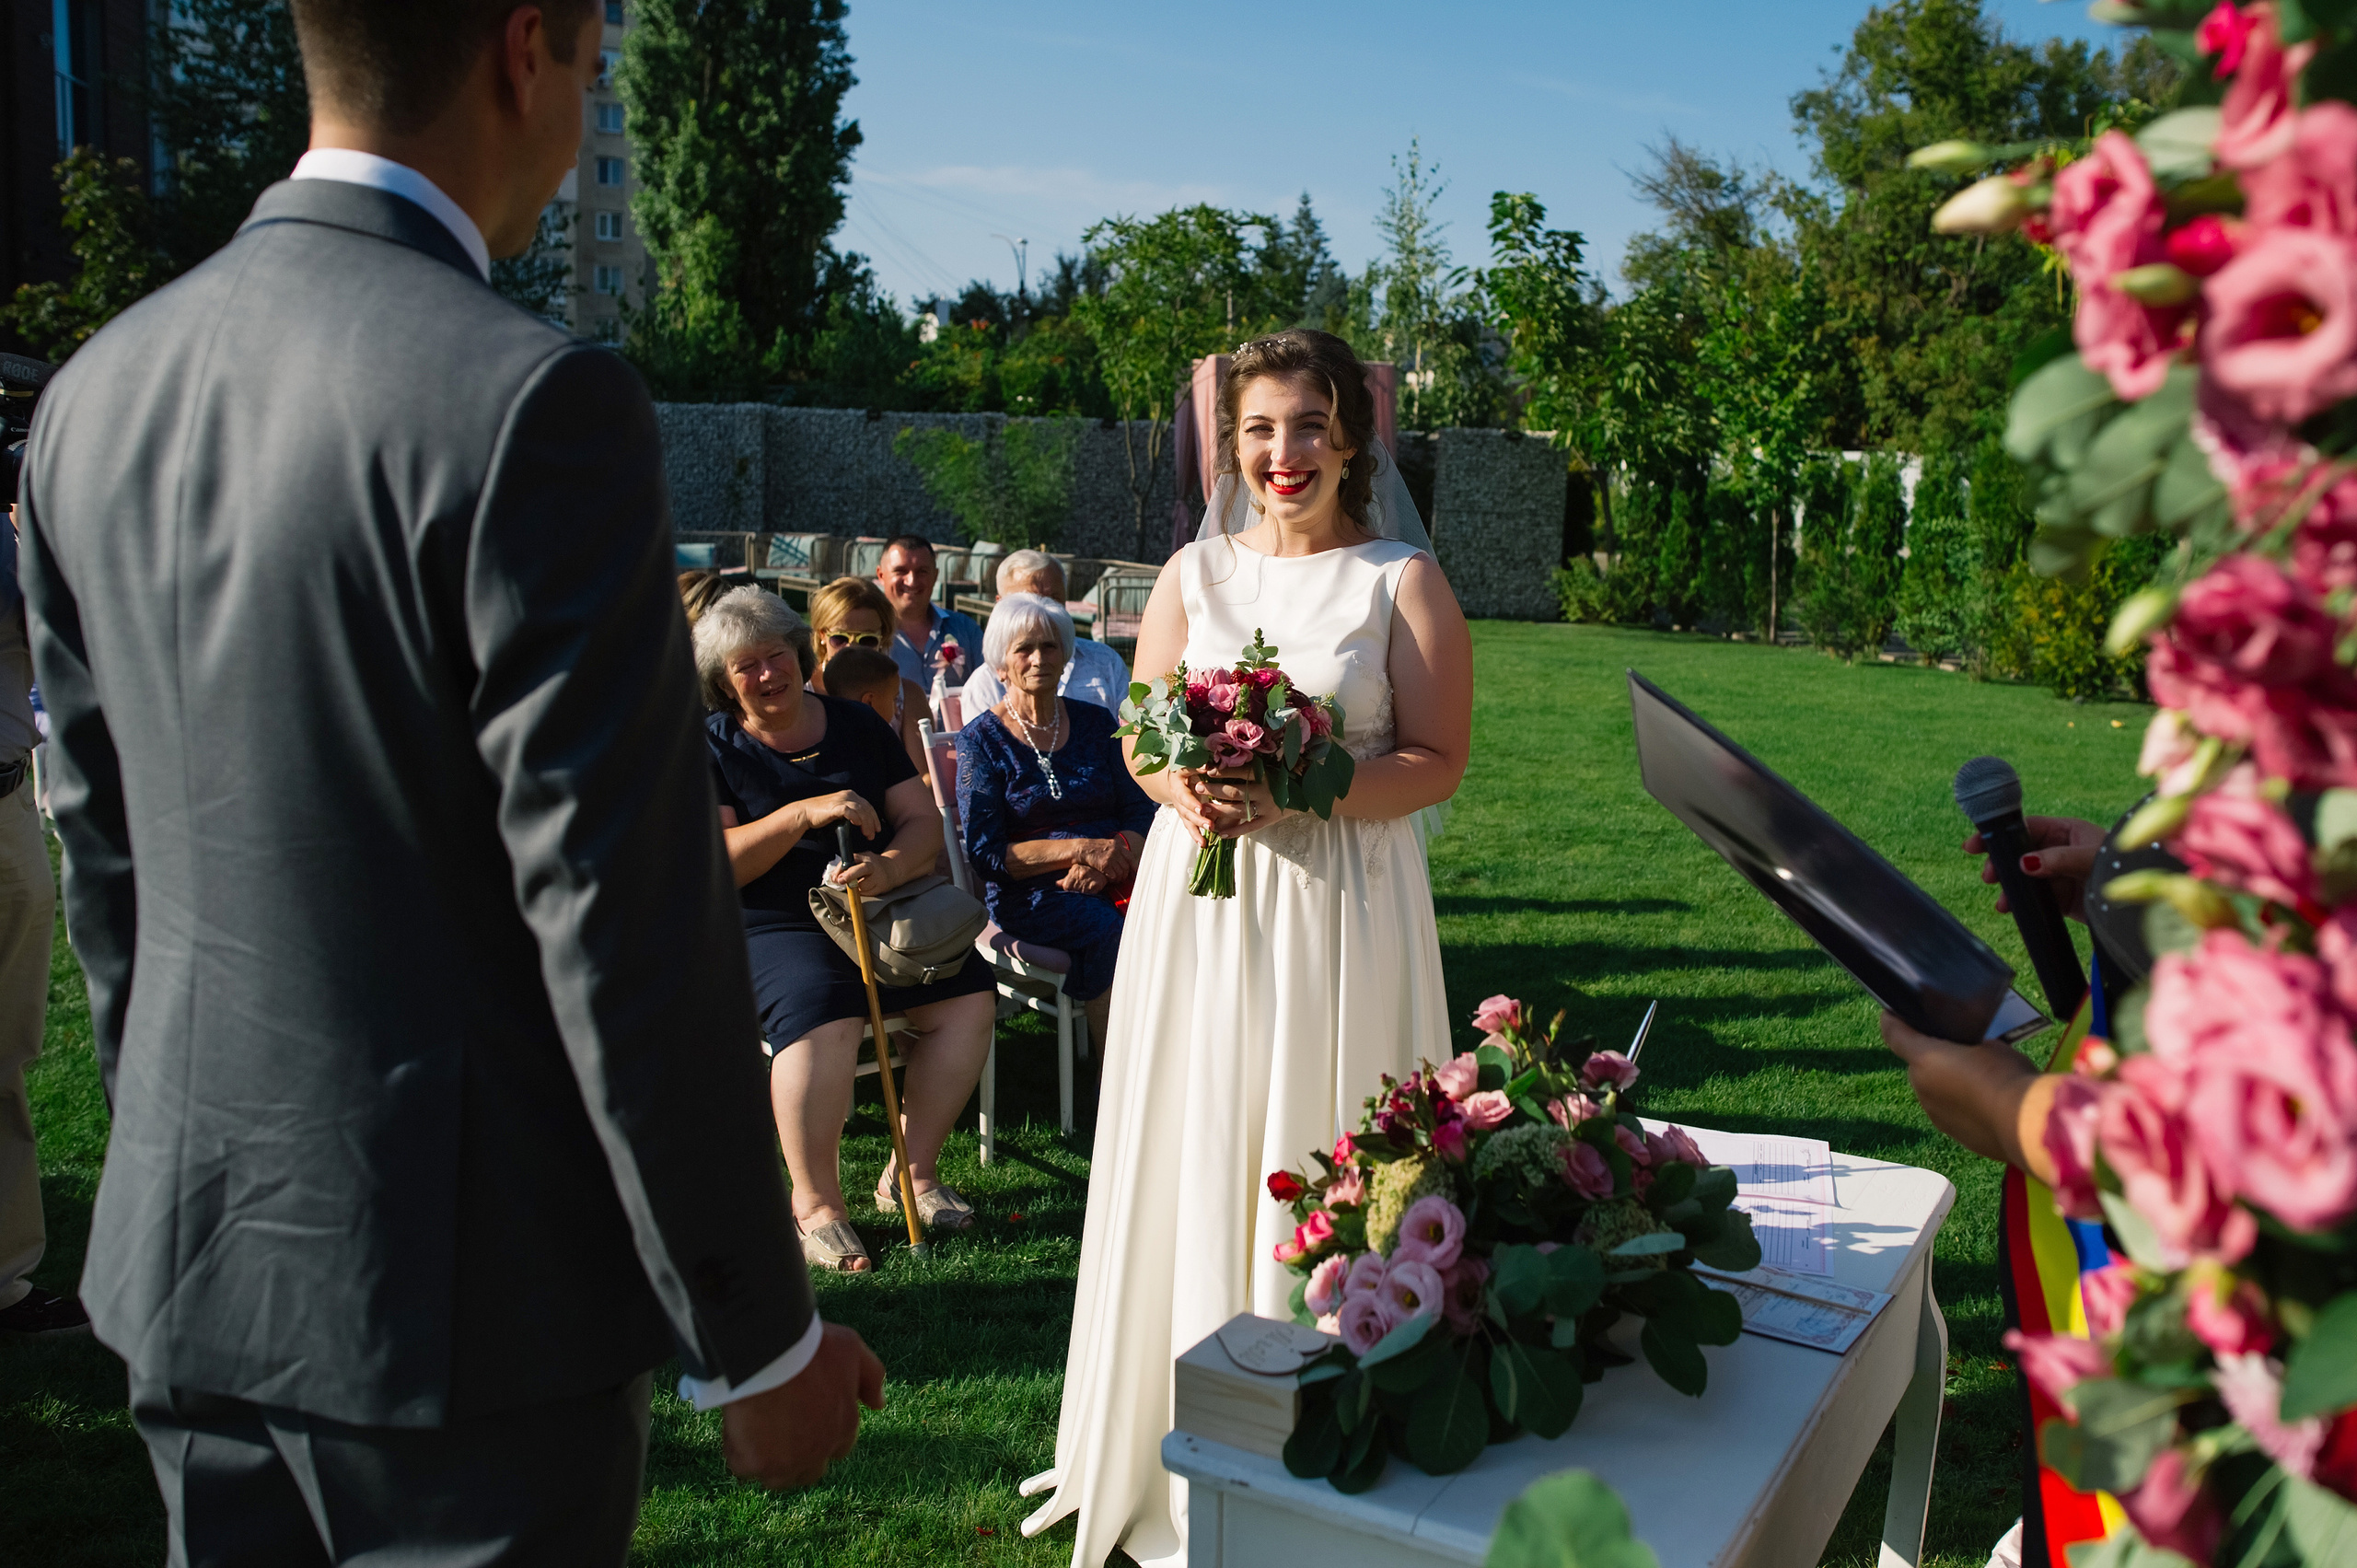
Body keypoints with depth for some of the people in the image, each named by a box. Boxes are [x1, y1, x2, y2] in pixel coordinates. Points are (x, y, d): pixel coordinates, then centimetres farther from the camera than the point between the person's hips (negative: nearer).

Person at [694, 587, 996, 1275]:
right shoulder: (712, 747, 2)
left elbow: (924, 822, 6)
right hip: (772, 926, -4)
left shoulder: (855, 725, 12)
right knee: (822, 1016, -34)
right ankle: (815, 1203, -14)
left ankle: (912, 1172, -3)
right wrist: (806, 813, -20)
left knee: (970, 996, -18)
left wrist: (891, 867, -18)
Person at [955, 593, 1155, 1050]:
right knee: (1109, 927, -34)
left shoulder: (1095, 722, 15)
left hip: (1109, 879, 3)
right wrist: (1079, 848, -15)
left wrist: (1103, 862, -13)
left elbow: (1141, 814, 9)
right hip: (1027, 893, -3)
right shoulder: (981, 739, 4)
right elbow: (986, 854, -4)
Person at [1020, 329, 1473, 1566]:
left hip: (1341, 904, -3)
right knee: (1195, 1160, 9)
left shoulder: (1402, 580, -2)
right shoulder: (1194, 573, 9)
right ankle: (1187, 1448, 26)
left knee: (1317, 1165, 3)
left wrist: (1298, 792, -20)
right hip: (1201, 896, 3)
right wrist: (1184, 789, -12)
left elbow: (1437, 763, -6)